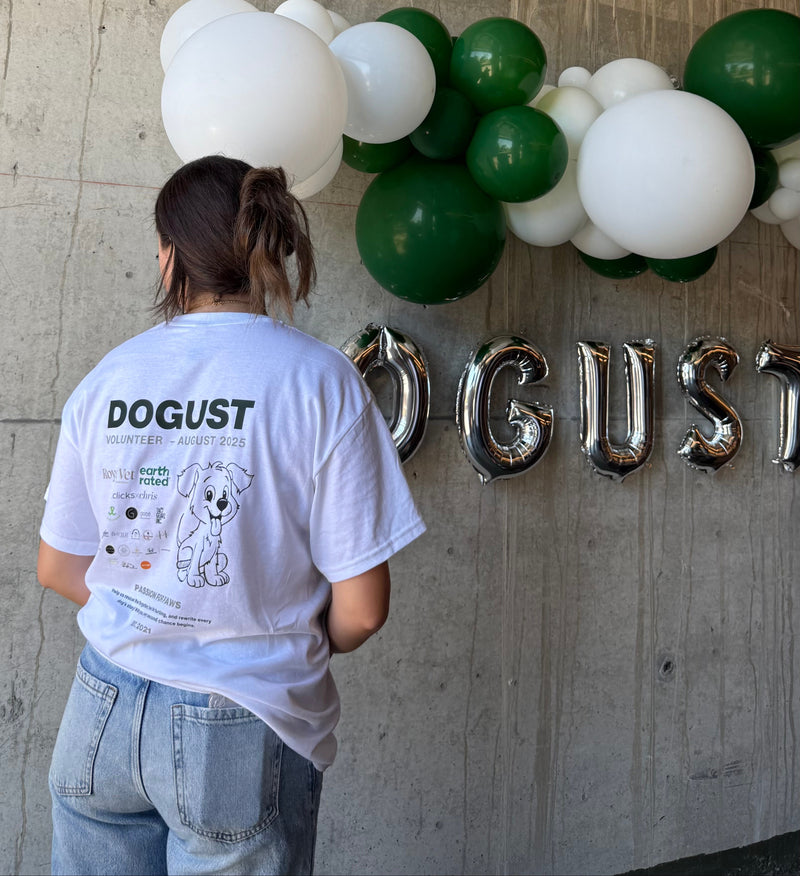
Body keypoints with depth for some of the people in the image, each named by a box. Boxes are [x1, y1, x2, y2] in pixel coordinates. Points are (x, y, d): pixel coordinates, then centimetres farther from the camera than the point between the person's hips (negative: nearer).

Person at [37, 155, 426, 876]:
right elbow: (361, 608, -14)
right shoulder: (320, 380, -14)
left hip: (103, 713, 4)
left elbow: (58, 569, 6)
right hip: (242, 730, -3)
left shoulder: (107, 378, -2)